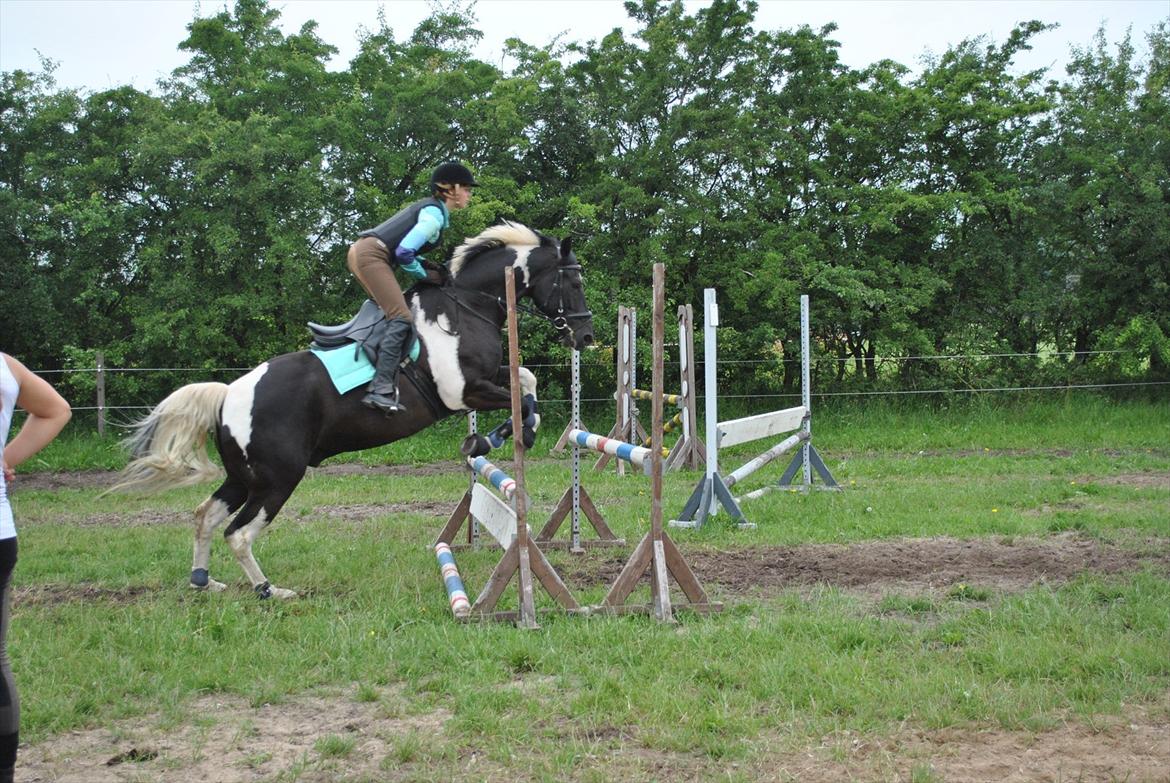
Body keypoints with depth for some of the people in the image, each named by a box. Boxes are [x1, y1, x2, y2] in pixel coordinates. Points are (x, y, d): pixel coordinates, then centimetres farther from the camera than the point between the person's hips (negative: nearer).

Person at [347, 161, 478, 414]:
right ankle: (381, 390, -29)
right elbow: (404, 252, -18)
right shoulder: (434, 215, -10)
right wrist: (426, 275, -3)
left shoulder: (431, 208, 20)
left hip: (360, 251, 11)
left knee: (392, 313, 14)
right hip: (371, 255, -11)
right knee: (401, 318, -19)